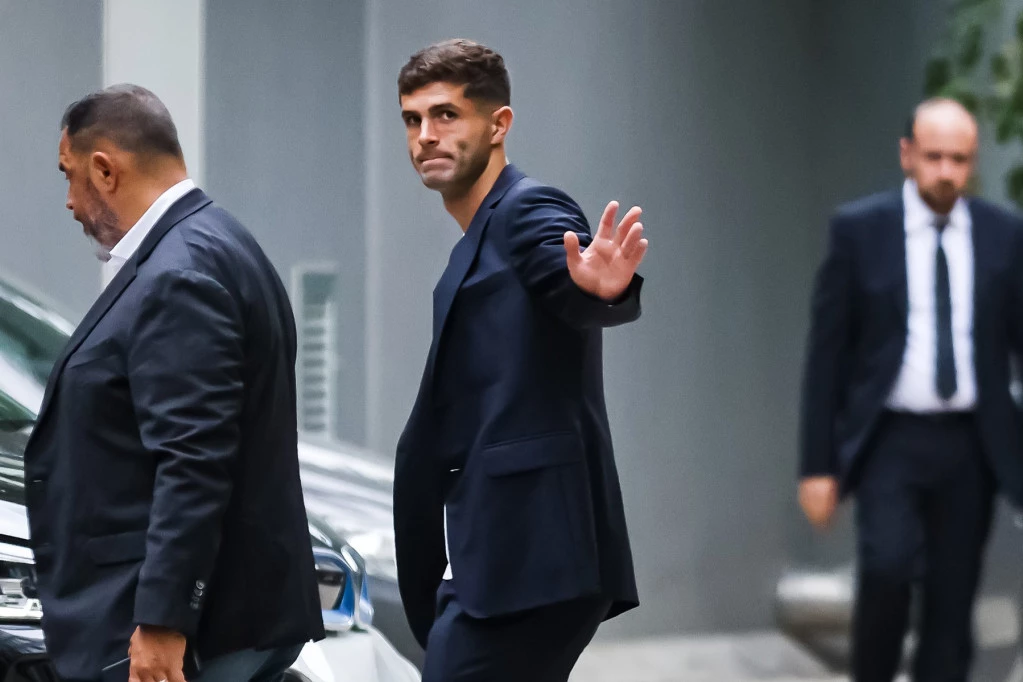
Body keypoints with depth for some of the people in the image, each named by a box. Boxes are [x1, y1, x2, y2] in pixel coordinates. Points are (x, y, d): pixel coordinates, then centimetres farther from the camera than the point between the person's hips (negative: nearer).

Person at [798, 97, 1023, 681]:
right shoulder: (859, 229, -1)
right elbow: (827, 351, 0)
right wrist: (818, 465, -3)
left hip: (971, 447, 2)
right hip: (890, 440, -2)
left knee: (952, 607, 3)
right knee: (888, 562, -24)